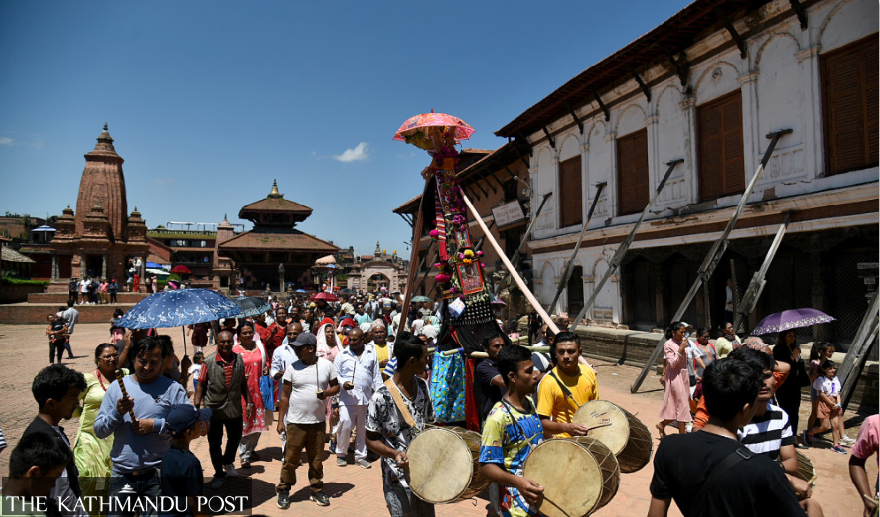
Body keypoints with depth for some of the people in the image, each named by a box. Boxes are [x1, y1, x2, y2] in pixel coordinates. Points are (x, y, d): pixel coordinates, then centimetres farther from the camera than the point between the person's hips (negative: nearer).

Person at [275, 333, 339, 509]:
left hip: (318, 421, 1)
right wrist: (281, 420, -1)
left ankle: (317, 490, 26)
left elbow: (336, 386, 8)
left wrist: (327, 392, -14)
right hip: (295, 422, -1)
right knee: (290, 459, 3)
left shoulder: (327, 365, -1)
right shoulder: (293, 367, -2)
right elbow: (285, 395, 2)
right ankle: (284, 491, 22)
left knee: (316, 459, 10)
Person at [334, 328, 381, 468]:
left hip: (367, 398, 2)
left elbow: (376, 376, 14)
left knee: (363, 428, 7)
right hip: (347, 398, -2)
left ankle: (360, 456, 21)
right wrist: (343, 383, -11)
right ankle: (341, 454, 14)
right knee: (345, 426, -8)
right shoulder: (342, 355, 7)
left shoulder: (371, 354, 10)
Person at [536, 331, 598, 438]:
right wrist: (566, 427, -26)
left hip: (591, 435, 5)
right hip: (564, 440, -5)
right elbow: (543, 422, -12)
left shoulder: (589, 372, 4)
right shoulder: (549, 382, -13)